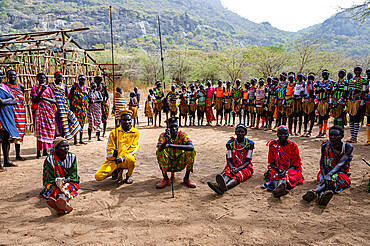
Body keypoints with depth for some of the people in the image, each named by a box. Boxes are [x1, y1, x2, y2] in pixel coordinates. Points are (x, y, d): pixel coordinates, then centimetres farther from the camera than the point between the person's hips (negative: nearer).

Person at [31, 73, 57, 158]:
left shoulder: (48, 88, 14)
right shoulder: (35, 88, 6)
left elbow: (54, 101, 6)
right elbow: (34, 100, -8)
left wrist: (45, 98, -9)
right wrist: (41, 91, -16)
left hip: (49, 111, 3)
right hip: (39, 111, -3)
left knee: (48, 129, 1)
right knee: (40, 130, -11)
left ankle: (45, 150, 8)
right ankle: (39, 151, -11)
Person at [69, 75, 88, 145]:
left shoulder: (85, 88, 15)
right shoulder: (75, 86, -2)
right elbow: (70, 96, -3)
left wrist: (87, 105, 17)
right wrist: (71, 105, -9)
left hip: (84, 108, 6)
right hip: (76, 107, -6)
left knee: (82, 123, 9)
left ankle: (81, 140, 15)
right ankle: (75, 140, -3)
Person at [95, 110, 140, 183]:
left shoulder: (136, 133, 5)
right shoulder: (114, 132, 9)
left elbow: (133, 148, -4)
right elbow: (109, 148, 7)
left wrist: (122, 158, -18)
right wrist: (113, 155, -17)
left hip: (126, 160, -2)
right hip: (113, 160, 2)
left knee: (130, 159, -39)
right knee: (98, 176, -17)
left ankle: (129, 175, -4)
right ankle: (117, 171, 14)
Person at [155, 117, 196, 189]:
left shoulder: (182, 135, -10)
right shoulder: (163, 135, -9)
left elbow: (191, 147, -29)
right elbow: (160, 148, -29)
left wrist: (173, 145, -38)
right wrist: (166, 141, -52)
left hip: (180, 164, 0)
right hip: (168, 165, 0)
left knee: (192, 151, -22)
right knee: (159, 152, -25)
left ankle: (187, 177, -11)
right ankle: (165, 178, -15)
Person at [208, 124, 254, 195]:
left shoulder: (250, 143, -1)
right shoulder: (231, 143, 4)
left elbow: (247, 161, -7)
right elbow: (229, 160, -1)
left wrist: (238, 169, -24)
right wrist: (231, 168, -24)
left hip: (245, 166, -2)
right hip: (233, 166, 2)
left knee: (238, 175, -36)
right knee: (228, 173, -33)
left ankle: (224, 187, -68)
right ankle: (220, 184, -68)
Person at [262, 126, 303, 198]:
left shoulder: (293, 146, 4)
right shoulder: (273, 145, 8)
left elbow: (295, 165, 2)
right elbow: (271, 162, 7)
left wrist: (286, 171, -18)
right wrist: (278, 169, -14)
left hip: (290, 169, -1)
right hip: (276, 168, 1)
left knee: (286, 176, -37)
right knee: (274, 174, -36)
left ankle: (279, 187, -71)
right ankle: (281, 189, -68)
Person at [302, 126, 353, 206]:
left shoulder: (348, 147, -10)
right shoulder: (325, 145, -2)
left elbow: (341, 163, -25)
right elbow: (322, 163, -7)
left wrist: (329, 174, -41)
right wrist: (324, 175, -27)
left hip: (341, 173, -2)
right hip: (327, 171, 2)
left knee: (333, 178, -37)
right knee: (322, 178, -34)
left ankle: (314, 192, -64)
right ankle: (322, 195, -67)